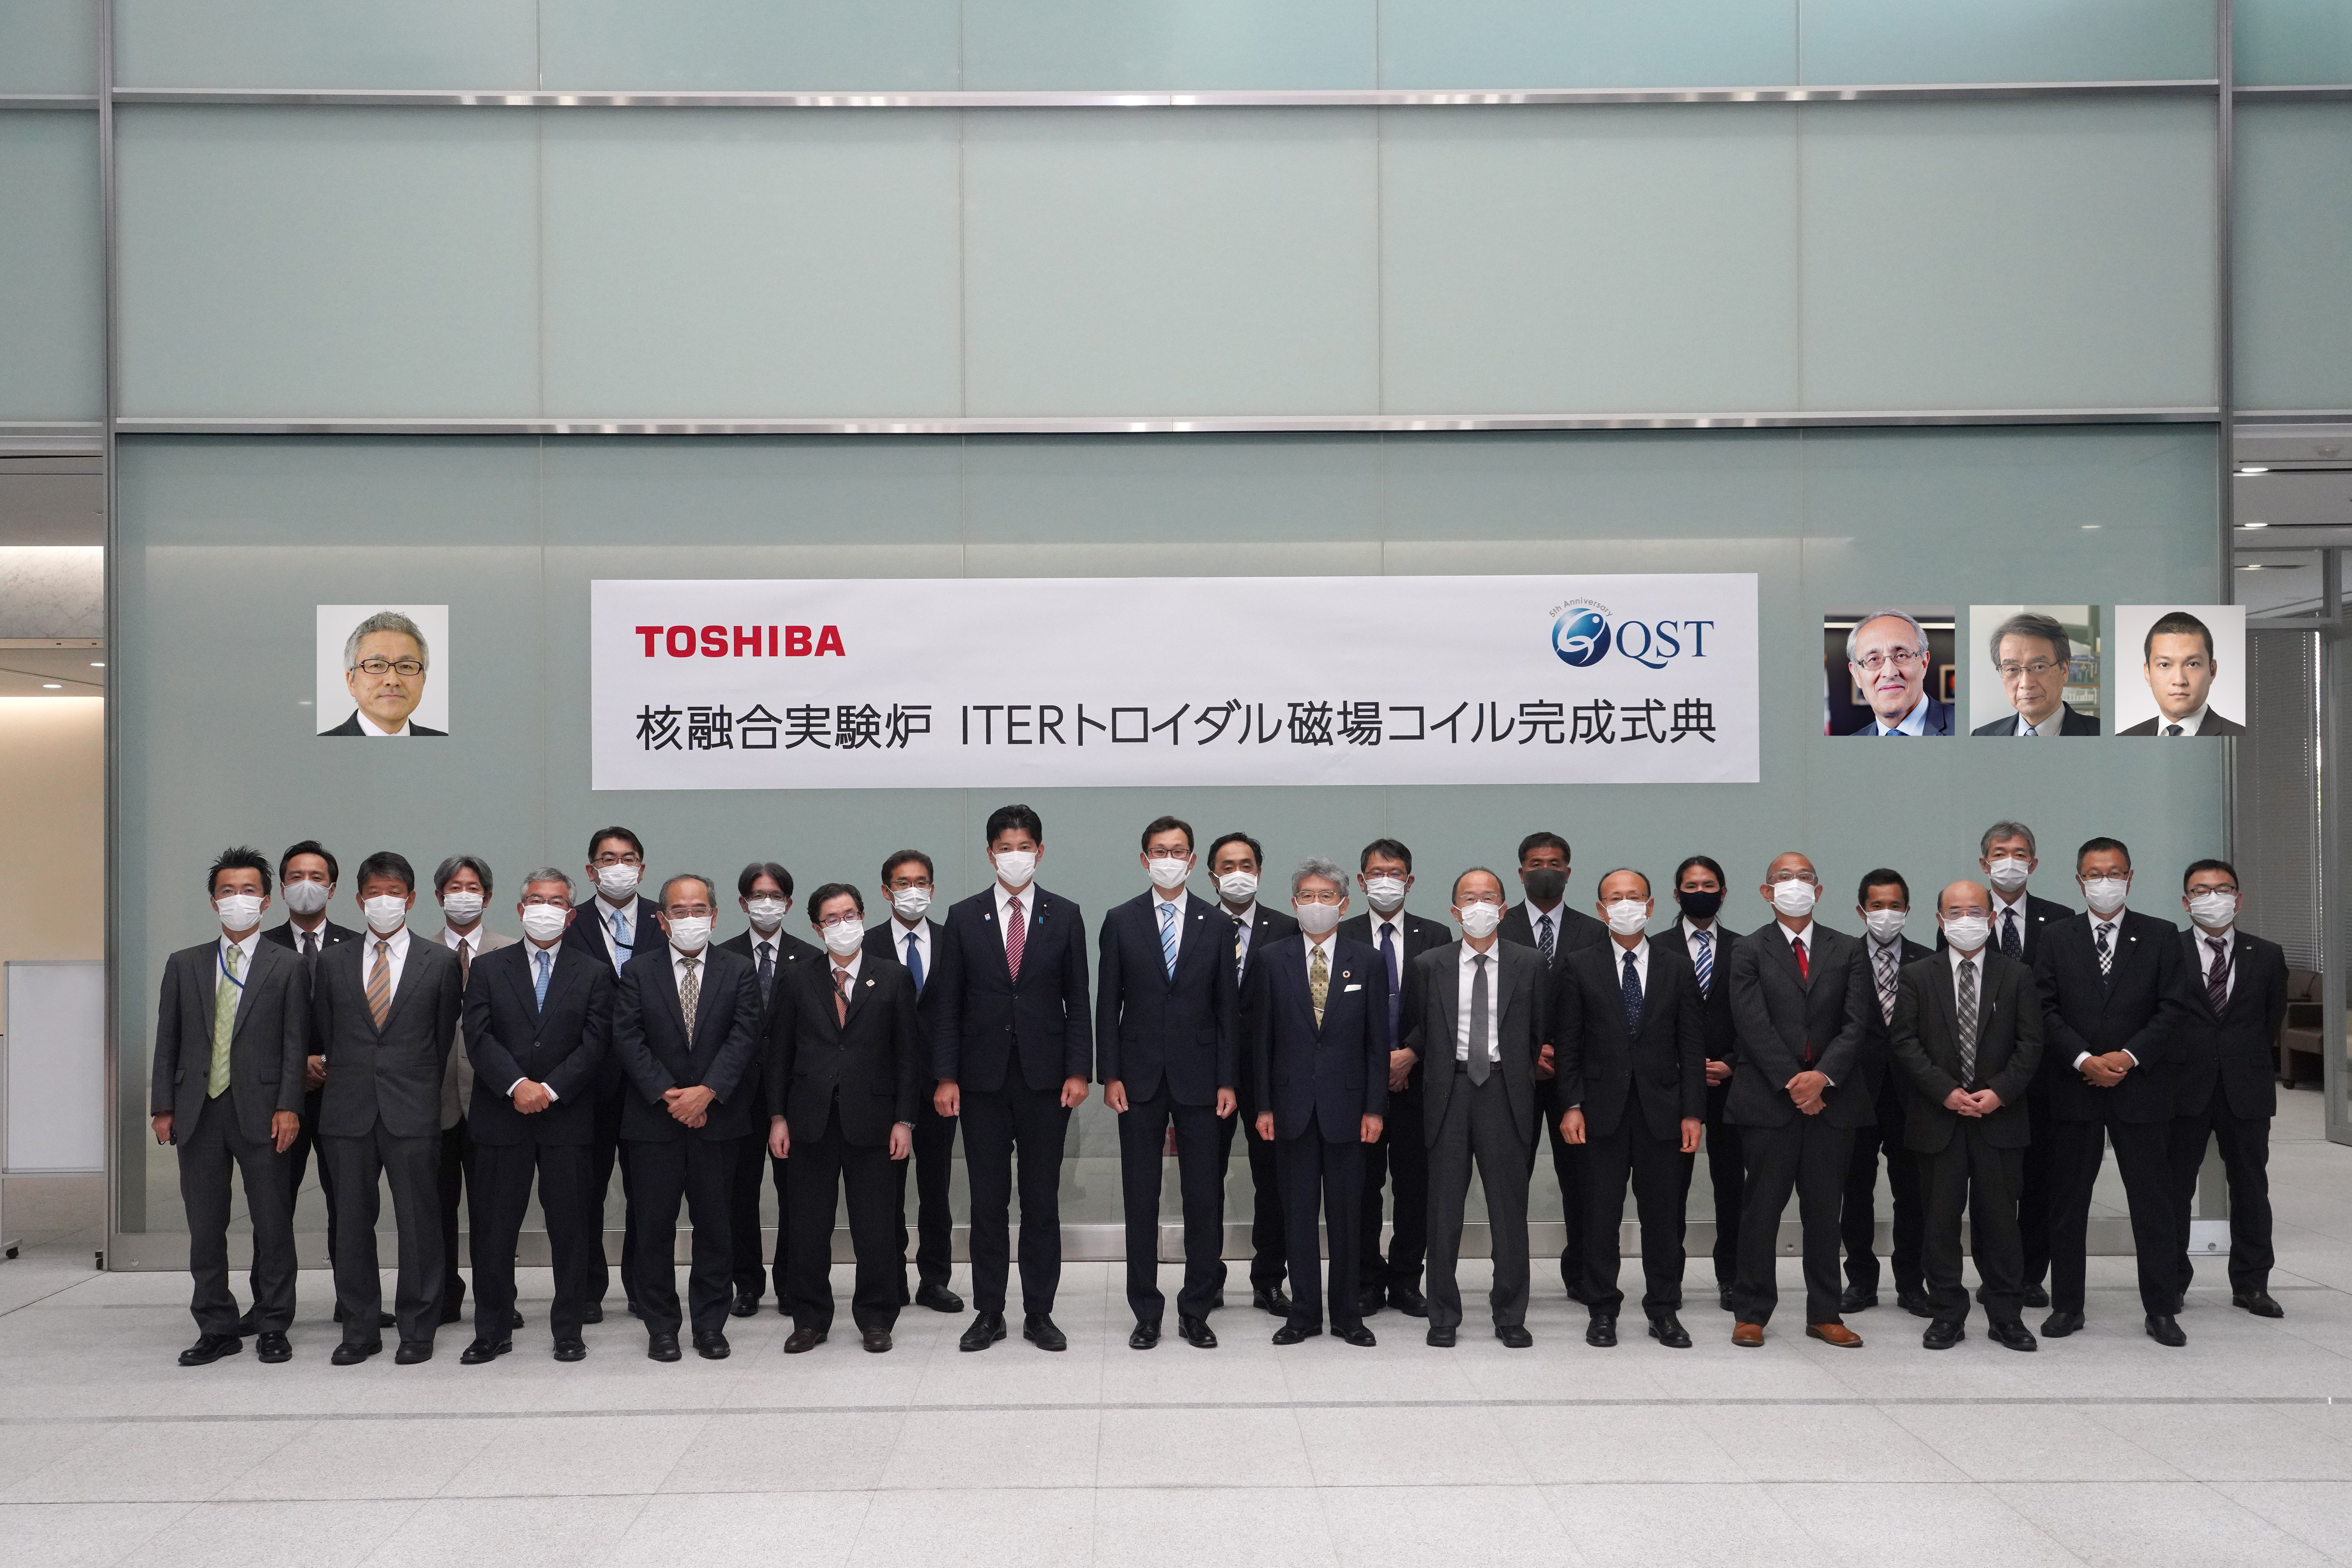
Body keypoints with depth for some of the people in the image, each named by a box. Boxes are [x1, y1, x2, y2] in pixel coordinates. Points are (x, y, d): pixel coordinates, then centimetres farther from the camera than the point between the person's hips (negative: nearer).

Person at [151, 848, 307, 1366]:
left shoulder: (287, 966, 3)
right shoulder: (184, 965, 12)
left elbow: (294, 1044, -1)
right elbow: (168, 1041, 10)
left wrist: (288, 1106, -10)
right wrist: (163, 1106, 3)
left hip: (261, 1112, -3)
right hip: (198, 1111, 3)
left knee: (273, 1223, 2)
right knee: (205, 1226, 7)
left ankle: (273, 1328, 12)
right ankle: (217, 1329, 18)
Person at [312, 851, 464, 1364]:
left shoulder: (440, 962, 3)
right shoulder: (332, 962, 9)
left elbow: (444, 1037, 7)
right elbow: (322, 1035, 14)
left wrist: (419, 1091, 9)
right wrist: (347, 1084, 12)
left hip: (413, 1114, -2)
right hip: (349, 1113, 2)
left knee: (419, 1223, 1)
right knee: (352, 1224, 7)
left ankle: (418, 1330, 11)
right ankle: (360, 1329, 17)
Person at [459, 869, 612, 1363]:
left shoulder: (594, 973, 7)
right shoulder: (488, 969, 8)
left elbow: (595, 1043, -2)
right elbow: (479, 1037, -3)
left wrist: (550, 1089, -14)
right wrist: (517, 1085, -16)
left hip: (569, 1118, 0)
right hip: (501, 1117, 1)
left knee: (571, 1229, 4)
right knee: (494, 1229, 4)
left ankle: (569, 1331, 14)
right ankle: (493, 1331, 16)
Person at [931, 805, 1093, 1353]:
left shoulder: (1065, 916, 4)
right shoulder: (963, 917, 4)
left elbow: (1077, 1000, 4)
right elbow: (948, 1004, 3)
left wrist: (1079, 1071, -5)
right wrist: (945, 1076, -4)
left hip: (1045, 1079, 0)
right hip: (984, 1078, 0)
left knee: (1042, 1200, 5)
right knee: (987, 1201, 6)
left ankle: (1039, 1313, 14)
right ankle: (988, 1313, 15)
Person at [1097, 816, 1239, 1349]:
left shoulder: (1216, 923, 4)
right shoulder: (1120, 921, 3)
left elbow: (1227, 1007, 4)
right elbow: (1108, 1004, 2)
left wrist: (1227, 1081, -1)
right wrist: (1109, 1076, -4)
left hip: (1198, 1079, 0)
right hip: (1140, 1079, 0)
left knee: (1204, 1197, 3)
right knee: (1141, 1198, 5)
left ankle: (1196, 1311, 14)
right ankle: (1146, 1312, 14)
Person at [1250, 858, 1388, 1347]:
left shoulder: (1367, 962, 2)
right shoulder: (1272, 960, 3)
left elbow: (1378, 1043, 2)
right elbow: (1261, 1038, 3)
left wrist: (1374, 1108, -3)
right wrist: (1264, 1106, -1)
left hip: (1345, 1106, 0)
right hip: (1292, 1105, 0)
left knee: (1346, 1214, 6)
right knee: (1298, 1213, 6)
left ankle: (1346, 1312, 18)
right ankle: (1303, 1313, 15)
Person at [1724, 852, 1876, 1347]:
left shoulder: (1848, 951, 10)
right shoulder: (1749, 952, 3)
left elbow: (1857, 1024, 0)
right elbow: (1754, 1026, -6)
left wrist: (1823, 1076, -13)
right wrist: (1792, 1083, -13)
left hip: (1833, 1098, 2)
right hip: (1769, 1099, -2)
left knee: (1825, 1209, 7)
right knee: (1762, 1207, 1)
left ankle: (1824, 1315, 15)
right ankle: (1750, 1313, 9)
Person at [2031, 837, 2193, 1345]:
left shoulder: (2161, 937, 5)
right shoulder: (2056, 940, 6)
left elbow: (2174, 1008, -2)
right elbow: (2047, 1011, 0)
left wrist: (2128, 1056, -13)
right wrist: (2084, 1060, -13)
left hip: (2141, 1088, -1)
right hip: (2073, 1089, 1)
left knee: (2153, 1202, 4)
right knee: (2067, 1203, 6)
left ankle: (2161, 1309, 13)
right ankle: (2067, 1306, 15)